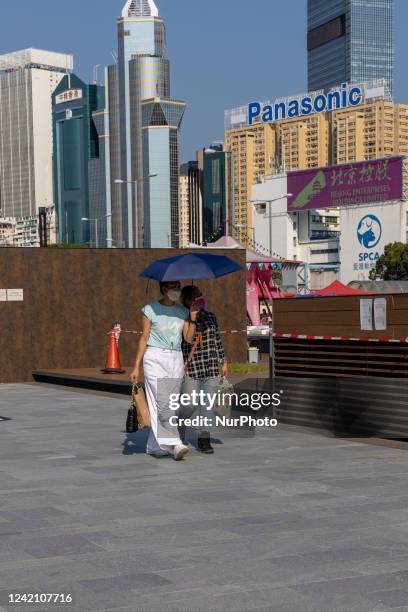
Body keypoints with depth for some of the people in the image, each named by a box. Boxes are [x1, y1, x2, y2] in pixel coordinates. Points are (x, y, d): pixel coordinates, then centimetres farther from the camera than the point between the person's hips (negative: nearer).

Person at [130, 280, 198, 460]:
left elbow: (188, 338, 6)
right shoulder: (151, 309, 0)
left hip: (176, 360, 5)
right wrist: (137, 367, 0)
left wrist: (193, 318, -5)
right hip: (155, 358, -5)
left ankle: (154, 446, 11)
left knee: (169, 405, 3)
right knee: (163, 403, -15)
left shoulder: (182, 311, 11)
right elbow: (144, 339, 2)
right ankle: (174, 444, -18)